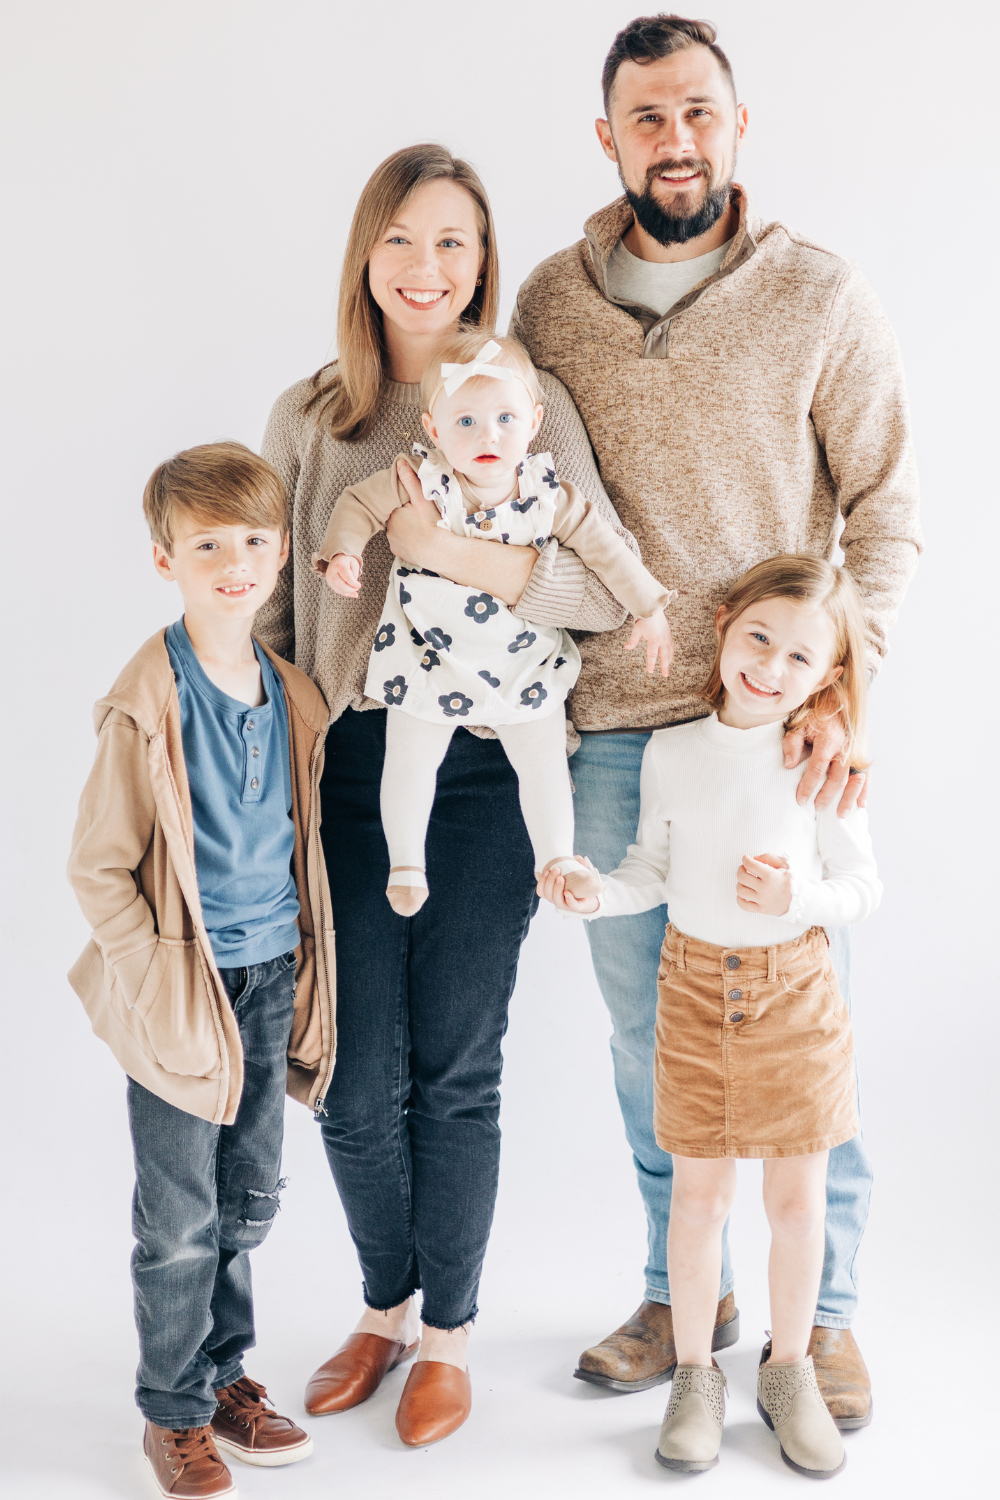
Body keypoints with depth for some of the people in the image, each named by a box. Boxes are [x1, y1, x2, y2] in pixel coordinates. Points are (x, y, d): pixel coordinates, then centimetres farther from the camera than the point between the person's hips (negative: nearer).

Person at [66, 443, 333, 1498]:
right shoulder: (149, 703, -15)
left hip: (272, 975, 6)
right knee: (180, 1220, 5)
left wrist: (302, 974, 9)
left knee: (248, 1201, 17)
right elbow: (97, 868, -11)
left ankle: (222, 1377, 34)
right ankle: (173, 1412, 22)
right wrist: (158, 982, -15)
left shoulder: (293, 697, 3)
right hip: (184, 981, -6)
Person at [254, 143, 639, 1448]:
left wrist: (466, 556, -21)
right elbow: (273, 610, 10)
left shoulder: (529, 403, 0)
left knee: (456, 1072, 7)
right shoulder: (307, 418, 7)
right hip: (343, 766, 2)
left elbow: (613, 588, -8)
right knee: (354, 1081, 7)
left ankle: (449, 1335, 27)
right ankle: (385, 1307, 33)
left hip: (479, 769, -2)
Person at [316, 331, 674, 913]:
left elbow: (601, 544, -4)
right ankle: (405, 863, 26)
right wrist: (343, 553, -22)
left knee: (544, 758, 9)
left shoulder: (546, 491, -12)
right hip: (429, 657, -1)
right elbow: (361, 505, -4)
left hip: (525, 660, 1)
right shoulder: (418, 481, -17)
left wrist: (649, 609, -1)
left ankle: (557, 858, 28)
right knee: (410, 759, 6)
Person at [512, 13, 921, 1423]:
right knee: (647, 1035, 13)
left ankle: (823, 1310, 22)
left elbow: (885, 514, -1)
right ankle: (683, 1294, 30)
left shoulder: (822, 300, -3)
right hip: (615, 734, 3)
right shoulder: (549, 303, 5)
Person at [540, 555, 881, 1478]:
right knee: (698, 1193, 10)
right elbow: (654, 872, 6)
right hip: (695, 986, 1)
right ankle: (695, 1377, 26)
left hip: (795, 989, -1)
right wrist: (595, 893, -12)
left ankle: (789, 1373, 28)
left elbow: (862, 887, -4)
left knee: (798, 1198, 8)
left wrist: (800, 897, -23)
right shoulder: (671, 754, -2)